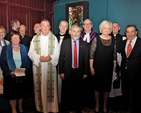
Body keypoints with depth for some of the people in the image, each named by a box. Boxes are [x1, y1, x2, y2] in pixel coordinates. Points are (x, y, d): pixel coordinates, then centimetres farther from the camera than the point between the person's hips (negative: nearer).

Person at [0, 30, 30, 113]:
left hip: (22, 75, 2)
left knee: (21, 92, 14)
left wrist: (24, 70, -13)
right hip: (10, 76, -1)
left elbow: (28, 61, 2)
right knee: (11, 92, 5)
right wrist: (10, 72, -18)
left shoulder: (24, 48, 3)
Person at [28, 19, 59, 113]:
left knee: (50, 86, 4)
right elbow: (31, 53, 1)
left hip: (50, 66, 0)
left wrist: (50, 57, -18)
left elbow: (57, 53, 1)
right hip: (38, 66, 1)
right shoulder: (35, 38, 4)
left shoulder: (54, 38, 3)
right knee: (40, 87, 6)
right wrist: (39, 57, -15)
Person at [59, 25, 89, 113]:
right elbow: (61, 58, -4)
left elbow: (86, 59, 1)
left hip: (79, 71, 1)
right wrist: (61, 72, -7)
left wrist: (85, 72, -1)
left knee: (78, 91, 14)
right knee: (68, 91, 13)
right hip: (68, 71, -1)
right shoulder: (65, 42, -3)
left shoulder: (84, 44, 0)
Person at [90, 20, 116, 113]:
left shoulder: (113, 40, 2)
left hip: (109, 68, 2)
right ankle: (97, 105, 27)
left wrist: (114, 67, 3)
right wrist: (91, 67, -10)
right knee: (97, 85, 9)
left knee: (107, 86, 11)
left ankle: (105, 106, 29)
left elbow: (114, 55, 5)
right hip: (98, 67, -2)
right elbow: (91, 54, -8)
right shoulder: (96, 39, -7)